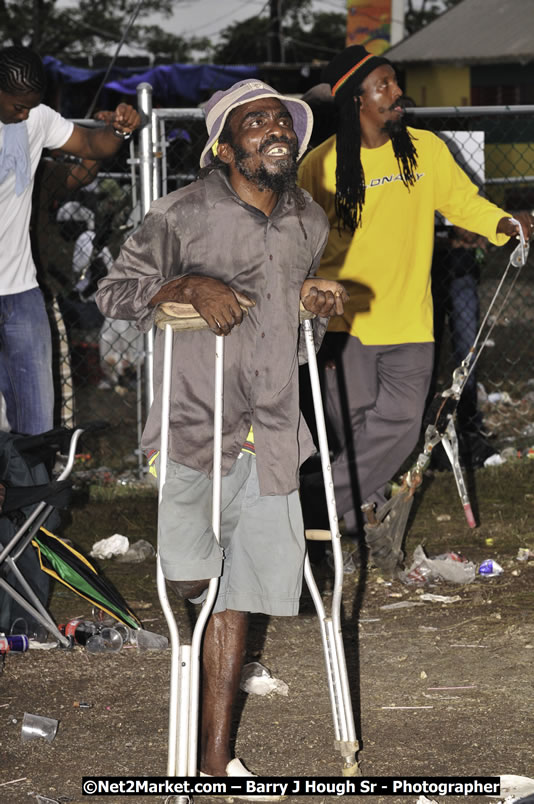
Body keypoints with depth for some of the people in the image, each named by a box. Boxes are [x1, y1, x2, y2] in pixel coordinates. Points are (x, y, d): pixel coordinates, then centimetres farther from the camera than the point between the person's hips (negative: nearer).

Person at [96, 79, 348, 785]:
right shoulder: (185, 214, -9)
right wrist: (189, 286, -21)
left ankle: (216, 759, 13)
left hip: (271, 434, 4)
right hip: (197, 424, -4)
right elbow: (114, 293, -6)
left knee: (236, 596, 6)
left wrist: (318, 304, 3)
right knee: (194, 580, -13)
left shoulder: (309, 222, 10)